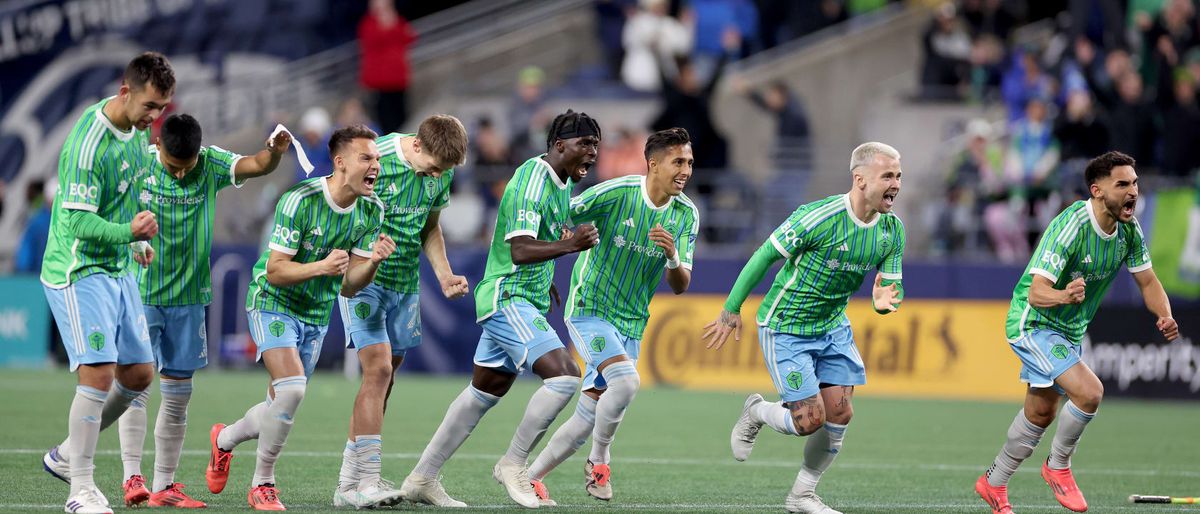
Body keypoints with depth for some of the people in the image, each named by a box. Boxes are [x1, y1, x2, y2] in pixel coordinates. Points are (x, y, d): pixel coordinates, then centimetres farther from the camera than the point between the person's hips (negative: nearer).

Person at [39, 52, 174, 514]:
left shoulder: (136, 128, 3)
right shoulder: (88, 143, -24)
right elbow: (77, 220, -27)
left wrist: (139, 239, 24)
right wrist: (129, 232, -40)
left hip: (118, 270, 9)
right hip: (78, 272, -9)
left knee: (139, 373, 9)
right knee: (98, 375, -16)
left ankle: (67, 454, 26)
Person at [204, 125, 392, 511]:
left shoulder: (371, 211, -5)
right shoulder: (300, 200, -24)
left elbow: (349, 286, -2)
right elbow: (275, 271, -22)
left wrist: (374, 261, -23)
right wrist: (321, 266, -38)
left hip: (316, 316, 7)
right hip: (274, 305, -7)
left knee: (281, 406, 11)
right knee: (292, 388, -25)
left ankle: (224, 439, 42)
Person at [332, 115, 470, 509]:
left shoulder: (442, 173, 2)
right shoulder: (374, 160, -19)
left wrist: (444, 275, 6)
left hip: (406, 284, 7)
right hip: (363, 279, -7)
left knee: (385, 375, 8)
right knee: (378, 367, -17)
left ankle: (351, 480, 16)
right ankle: (362, 482, -18)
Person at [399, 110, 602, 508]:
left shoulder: (562, 184, 12)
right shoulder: (531, 183, -19)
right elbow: (520, 250, -29)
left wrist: (545, 279, 28)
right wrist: (567, 245, -42)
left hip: (525, 302, 10)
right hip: (508, 299, -10)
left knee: (484, 392, 14)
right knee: (565, 375, -21)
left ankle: (422, 479, 21)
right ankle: (513, 464, -9)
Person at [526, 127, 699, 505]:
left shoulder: (686, 215, -1)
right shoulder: (615, 193, -16)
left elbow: (679, 287, -1)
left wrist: (673, 257, -22)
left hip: (630, 326, 5)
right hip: (589, 308, -5)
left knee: (586, 422, 4)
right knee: (626, 379, -29)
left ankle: (531, 477, 20)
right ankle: (599, 460, -9)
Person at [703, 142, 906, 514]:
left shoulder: (892, 230, -5)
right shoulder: (818, 218, -25)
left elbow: (892, 287, 0)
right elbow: (764, 256, -16)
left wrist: (884, 301, -26)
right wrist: (732, 309, -11)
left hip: (833, 327, 6)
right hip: (785, 328, -6)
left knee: (840, 413, 0)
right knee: (810, 420, -10)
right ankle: (757, 413, 23)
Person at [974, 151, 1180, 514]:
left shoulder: (1129, 230, -8)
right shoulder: (1070, 226, -30)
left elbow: (1147, 282, 3)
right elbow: (1036, 293, -33)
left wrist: (1165, 316, -17)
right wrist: (1063, 296, -55)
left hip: (1070, 331, 8)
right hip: (1033, 323, -8)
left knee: (1040, 415, 18)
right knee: (1089, 392, -24)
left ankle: (994, 484, 35)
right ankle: (1059, 467, -1)